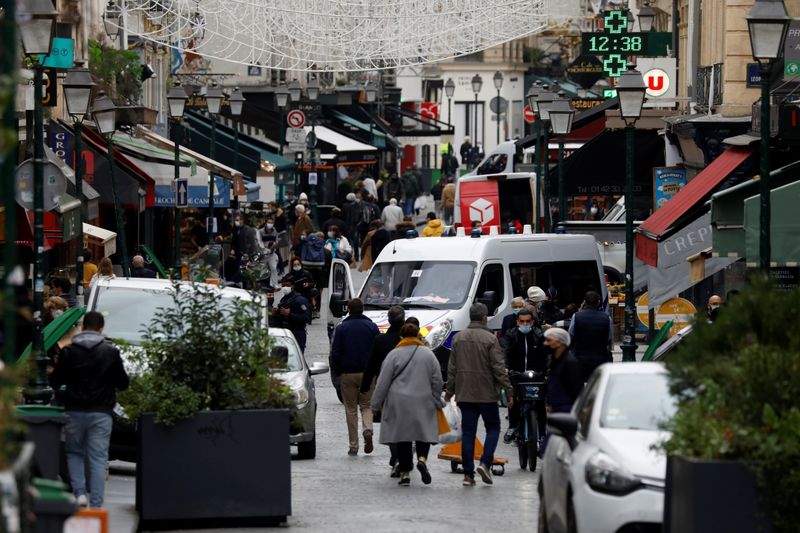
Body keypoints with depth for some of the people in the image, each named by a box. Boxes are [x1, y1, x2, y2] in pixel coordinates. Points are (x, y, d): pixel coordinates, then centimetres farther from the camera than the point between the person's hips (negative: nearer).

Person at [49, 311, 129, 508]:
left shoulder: (68, 352, -1)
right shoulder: (111, 352, -2)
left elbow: (54, 382, 2)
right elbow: (123, 383, 3)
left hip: (75, 411, 1)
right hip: (101, 412, -1)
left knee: (74, 453, 18)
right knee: (98, 458, 3)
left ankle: (79, 493, 0)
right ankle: (96, 504, -2)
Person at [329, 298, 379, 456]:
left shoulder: (342, 328, -1)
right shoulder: (372, 327, 2)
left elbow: (335, 353, -3)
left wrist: (336, 371, 9)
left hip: (348, 373, -1)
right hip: (368, 373, 1)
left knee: (351, 410, 5)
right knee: (366, 406, 12)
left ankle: (353, 445, 4)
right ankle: (368, 429, -18)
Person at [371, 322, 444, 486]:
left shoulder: (394, 355, -3)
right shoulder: (428, 354, 3)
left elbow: (383, 382, -3)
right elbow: (437, 381, 6)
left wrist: (377, 403, 5)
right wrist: (437, 402, 18)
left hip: (399, 404, -1)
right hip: (423, 403, 1)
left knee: (402, 437, 5)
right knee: (424, 432, 10)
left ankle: (405, 473, 4)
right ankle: (422, 458, -17)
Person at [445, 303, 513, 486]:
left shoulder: (458, 338, 6)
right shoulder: (490, 339, -8)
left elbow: (452, 368, 10)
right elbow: (499, 368, -11)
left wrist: (449, 391, 17)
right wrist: (508, 391, -6)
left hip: (464, 394, 4)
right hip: (486, 393, -4)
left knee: (468, 432, 6)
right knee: (493, 428, 10)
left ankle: (468, 473, 4)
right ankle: (485, 463, -8)